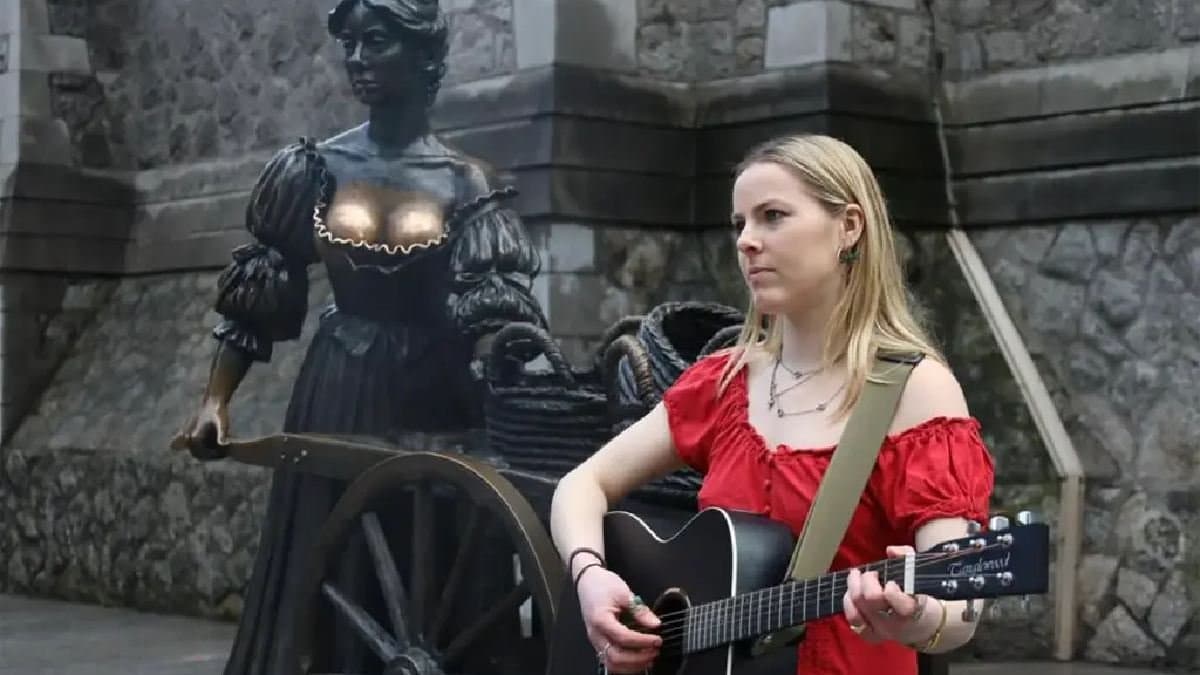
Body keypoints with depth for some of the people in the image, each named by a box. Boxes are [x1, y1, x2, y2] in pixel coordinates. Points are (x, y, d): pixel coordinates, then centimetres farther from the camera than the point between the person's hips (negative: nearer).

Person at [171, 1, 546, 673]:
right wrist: (217, 400, -4)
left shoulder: (468, 184, -2)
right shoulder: (317, 168, 4)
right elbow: (255, 297, 5)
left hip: (432, 398, -1)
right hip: (337, 396, 1)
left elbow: (494, 314, -9)